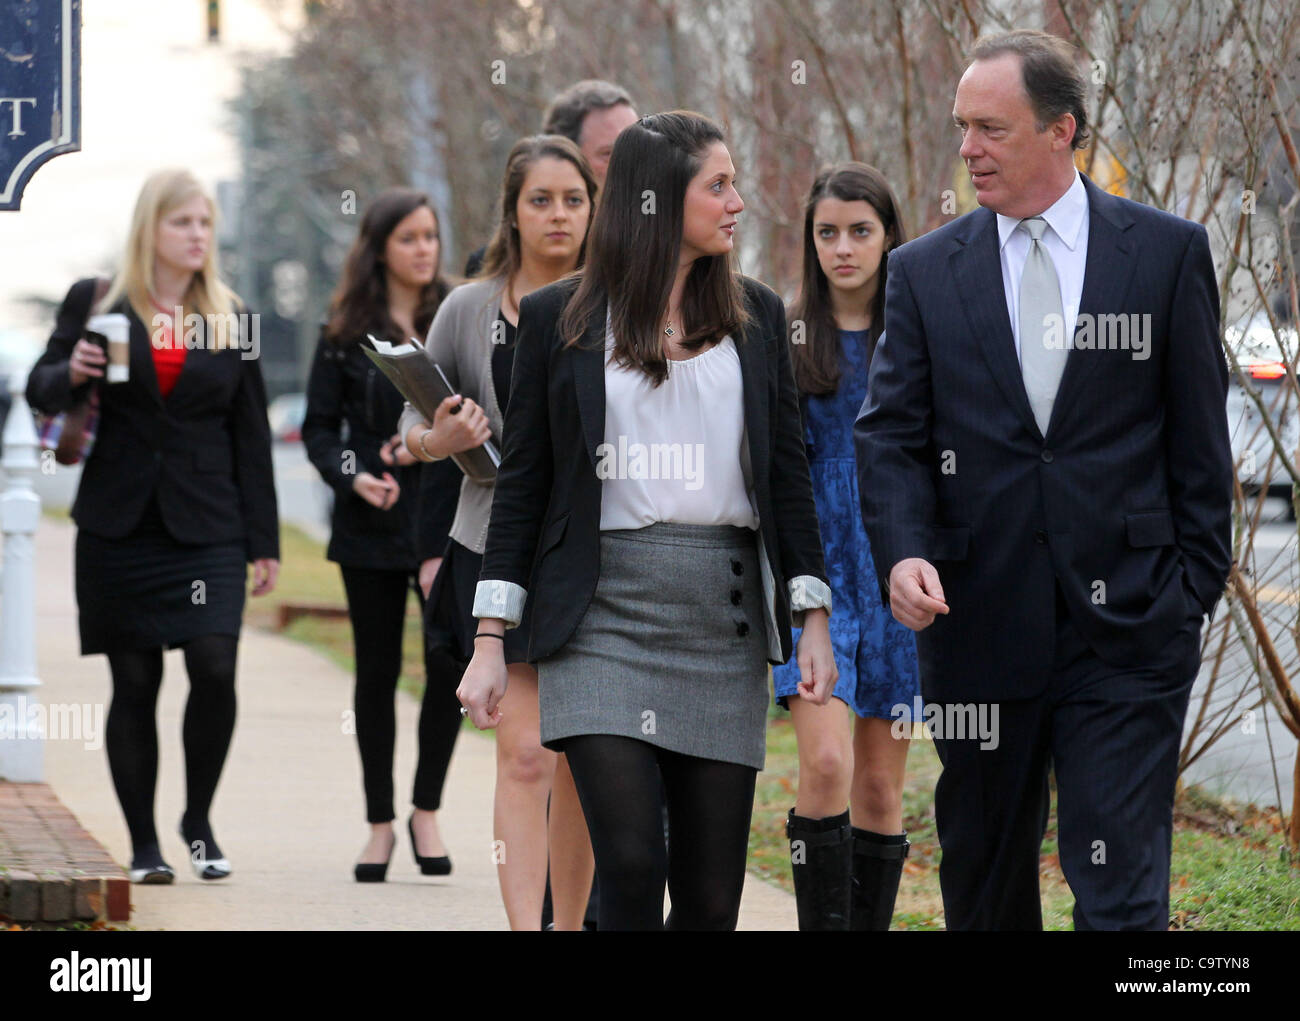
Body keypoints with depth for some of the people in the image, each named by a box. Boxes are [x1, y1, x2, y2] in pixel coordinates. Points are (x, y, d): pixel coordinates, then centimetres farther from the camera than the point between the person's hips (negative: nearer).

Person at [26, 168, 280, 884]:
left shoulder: (231, 318, 11)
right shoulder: (96, 303, 5)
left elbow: (251, 435, 11)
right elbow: (41, 389, 7)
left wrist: (263, 541, 8)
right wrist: (73, 373, -18)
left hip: (206, 525, 1)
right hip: (118, 524, -1)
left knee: (215, 667, -13)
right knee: (134, 683, 1)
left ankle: (199, 821, 7)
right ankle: (143, 845, 11)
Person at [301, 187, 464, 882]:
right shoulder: (347, 332, 4)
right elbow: (320, 426, 6)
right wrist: (353, 477, -11)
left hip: (447, 516, 0)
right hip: (372, 522, 0)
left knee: (450, 660, -10)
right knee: (377, 673, 3)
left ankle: (427, 811, 6)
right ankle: (380, 826, 13)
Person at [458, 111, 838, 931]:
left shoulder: (756, 317, 12)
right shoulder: (560, 318, 5)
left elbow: (788, 474, 12)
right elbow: (523, 484, 6)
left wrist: (814, 619, 3)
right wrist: (491, 644, 0)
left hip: (723, 614, 3)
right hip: (605, 610, -3)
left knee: (712, 892, 1)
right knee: (631, 864, -16)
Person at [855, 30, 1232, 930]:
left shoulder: (1168, 253, 3)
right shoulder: (925, 271, 7)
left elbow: (1198, 437, 5)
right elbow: (891, 435, 3)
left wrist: (1197, 585, 1)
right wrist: (904, 551, -15)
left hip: (1126, 623, -2)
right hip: (981, 617, 3)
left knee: (1123, 887, -8)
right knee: (983, 873, 12)